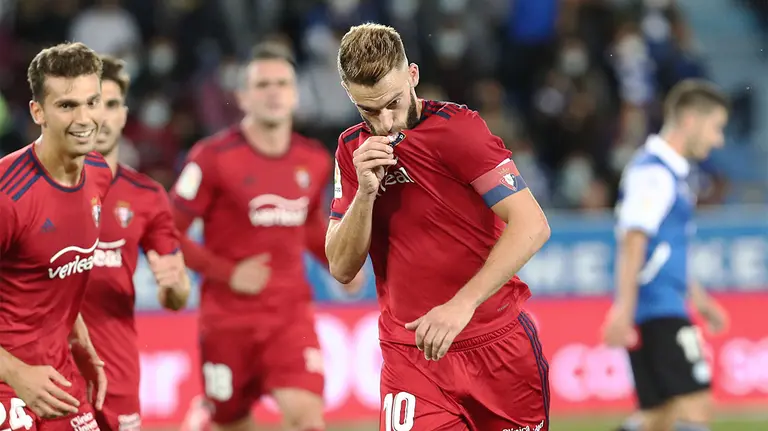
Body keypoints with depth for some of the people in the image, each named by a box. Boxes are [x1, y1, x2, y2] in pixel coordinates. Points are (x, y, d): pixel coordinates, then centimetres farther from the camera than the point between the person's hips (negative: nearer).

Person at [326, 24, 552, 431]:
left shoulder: (458, 127, -9)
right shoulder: (352, 150, 5)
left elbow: (532, 226, -17)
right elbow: (341, 268, 3)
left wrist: (463, 304, -27)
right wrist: (365, 192, -14)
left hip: (498, 347, -2)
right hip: (410, 355, 2)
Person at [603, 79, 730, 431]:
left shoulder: (670, 171, 20)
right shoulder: (653, 172, -12)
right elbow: (632, 244, -19)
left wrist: (698, 298, 32)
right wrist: (624, 309, -25)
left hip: (667, 309, 10)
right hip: (658, 310, -10)